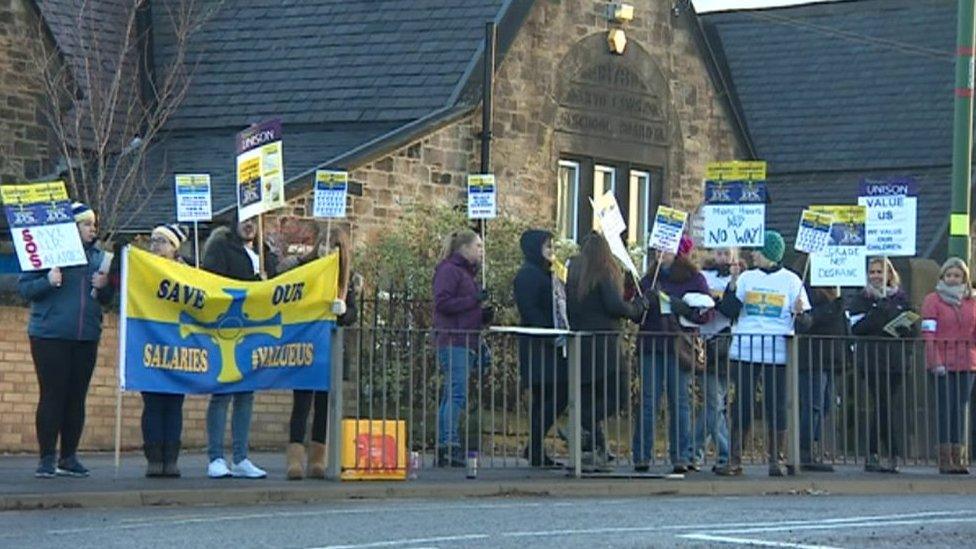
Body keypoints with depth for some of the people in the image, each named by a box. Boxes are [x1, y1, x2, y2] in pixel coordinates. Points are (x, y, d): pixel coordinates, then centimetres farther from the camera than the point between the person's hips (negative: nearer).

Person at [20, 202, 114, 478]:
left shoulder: (98, 256, 12)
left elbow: (107, 299, 19)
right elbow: (23, 286, -5)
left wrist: (105, 287, -2)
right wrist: (47, 282, -21)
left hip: (86, 338, 5)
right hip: (50, 336, -5)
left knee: (77, 397, 7)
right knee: (52, 396, -4)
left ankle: (69, 458, 14)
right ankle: (47, 458, 0)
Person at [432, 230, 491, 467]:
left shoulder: (467, 272, 24)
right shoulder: (449, 270, -6)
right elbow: (442, 303, -17)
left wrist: (483, 315, 11)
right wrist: (474, 300, -17)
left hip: (467, 343, 10)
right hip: (453, 342, -10)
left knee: (451, 395, 7)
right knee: (458, 394, -16)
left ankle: (443, 450, 7)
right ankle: (450, 445, -20)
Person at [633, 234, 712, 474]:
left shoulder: (694, 279, 3)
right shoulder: (649, 279, 14)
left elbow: (705, 313, -5)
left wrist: (676, 304, -16)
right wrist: (645, 300, -8)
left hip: (679, 346, -3)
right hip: (651, 345, 3)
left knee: (680, 402, -1)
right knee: (648, 401, -1)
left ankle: (681, 457, 3)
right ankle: (642, 456, -1)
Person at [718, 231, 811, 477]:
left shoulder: (791, 281, 5)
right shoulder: (746, 277, 12)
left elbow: (805, 321, 3)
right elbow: (729, 311, 5)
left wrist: (799, 313, -18)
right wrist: (731, 287, -8)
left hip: (777, 352, -2)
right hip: (745, 348, 2)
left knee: (777, 405, -1)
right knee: (742, 403, -1)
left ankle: (777, 459, 5)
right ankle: (734, 459, 1)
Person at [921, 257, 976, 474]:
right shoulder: (932, 300, 0)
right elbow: (928, 334, -6)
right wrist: (936, 362, -15)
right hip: (942, 363, -4)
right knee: (945, 409, -6)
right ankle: (945, 459, -5)